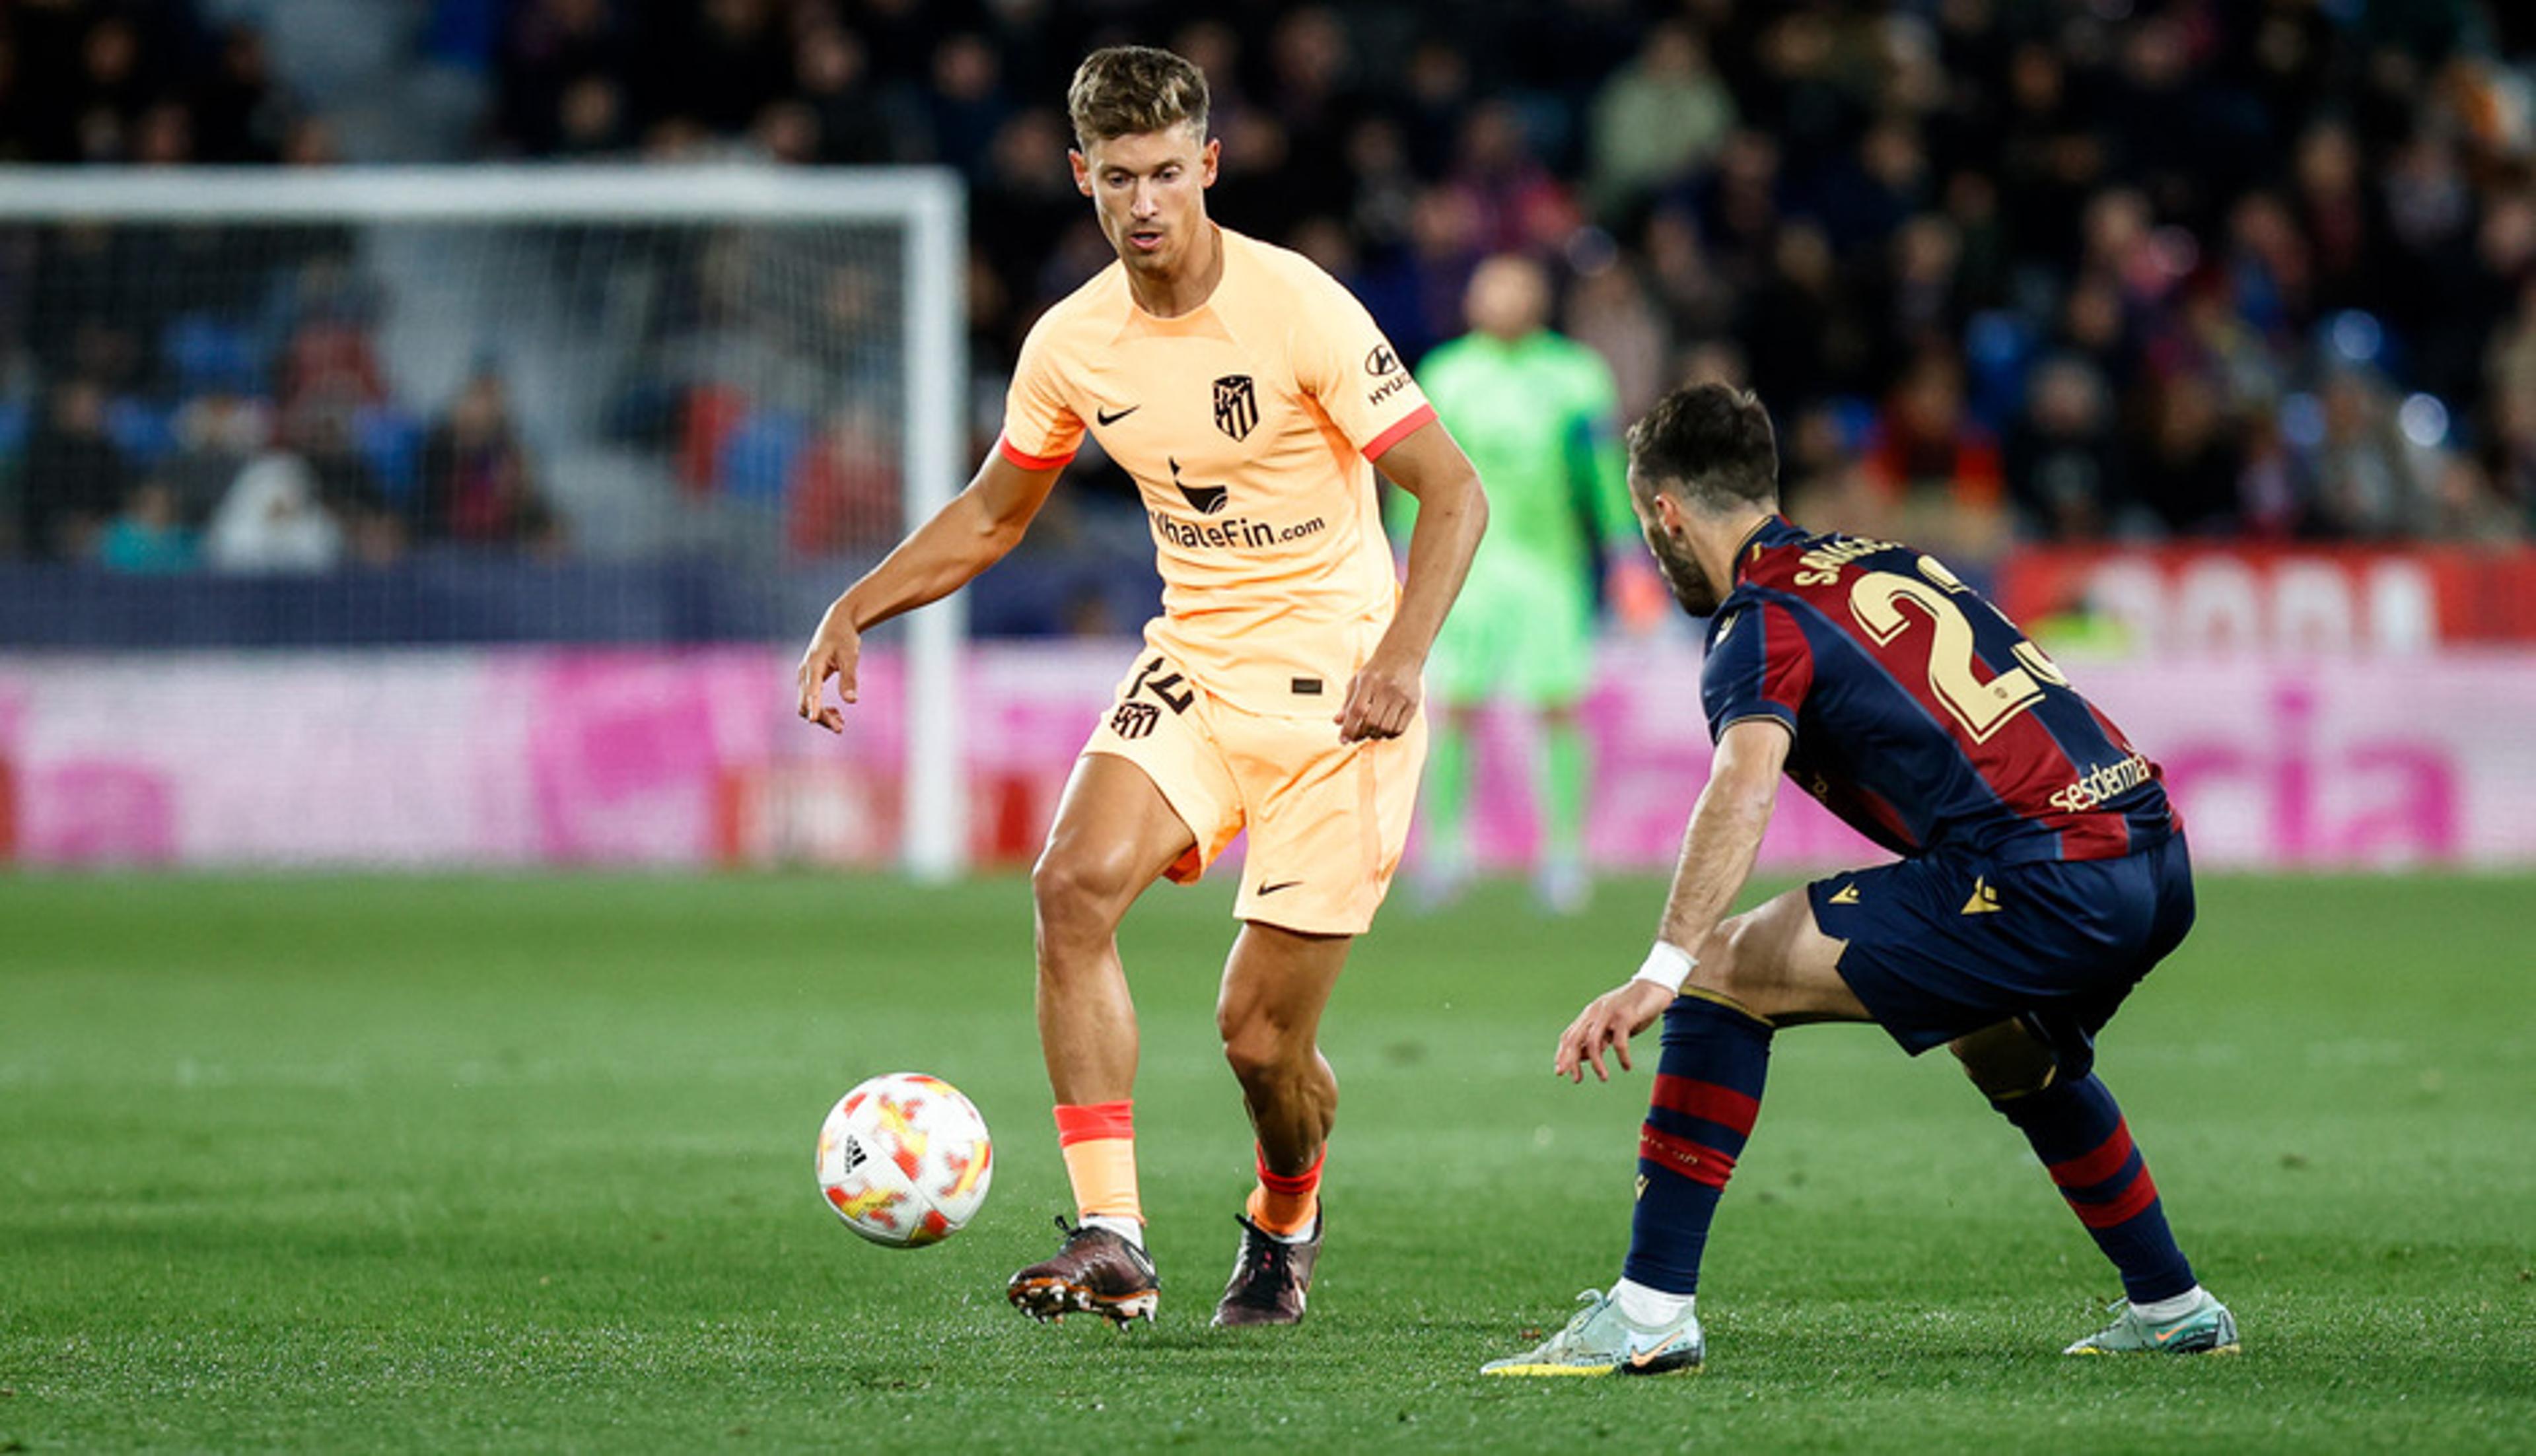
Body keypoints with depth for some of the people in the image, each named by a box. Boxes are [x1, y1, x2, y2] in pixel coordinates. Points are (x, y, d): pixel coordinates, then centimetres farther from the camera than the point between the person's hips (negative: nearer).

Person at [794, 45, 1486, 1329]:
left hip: (1334, 686, -4)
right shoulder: (1072, 345, 0)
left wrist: (1401, 655, -29)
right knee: (1076, 881, -26)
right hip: (1193, 661, 4)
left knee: (1262, 1038, -4)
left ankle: (1284, 1228, 31)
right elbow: (993, 514, 18)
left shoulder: (1300, 309, -16)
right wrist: (855, 610, 4)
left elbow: (1453, 493, -14)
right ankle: (1110, 1241, -26)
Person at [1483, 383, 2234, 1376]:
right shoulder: (1881, 559, 23)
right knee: (2011, 1056, 38)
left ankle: (1650, 1314, -8)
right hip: (2159, 863, 9)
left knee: (1731, 970, -5)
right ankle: (2172, 1309, 44)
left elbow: (1746, 786, -22)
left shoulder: (1762, 622, -3)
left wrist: (1661, 972, -31)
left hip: (2047, 880, -9)